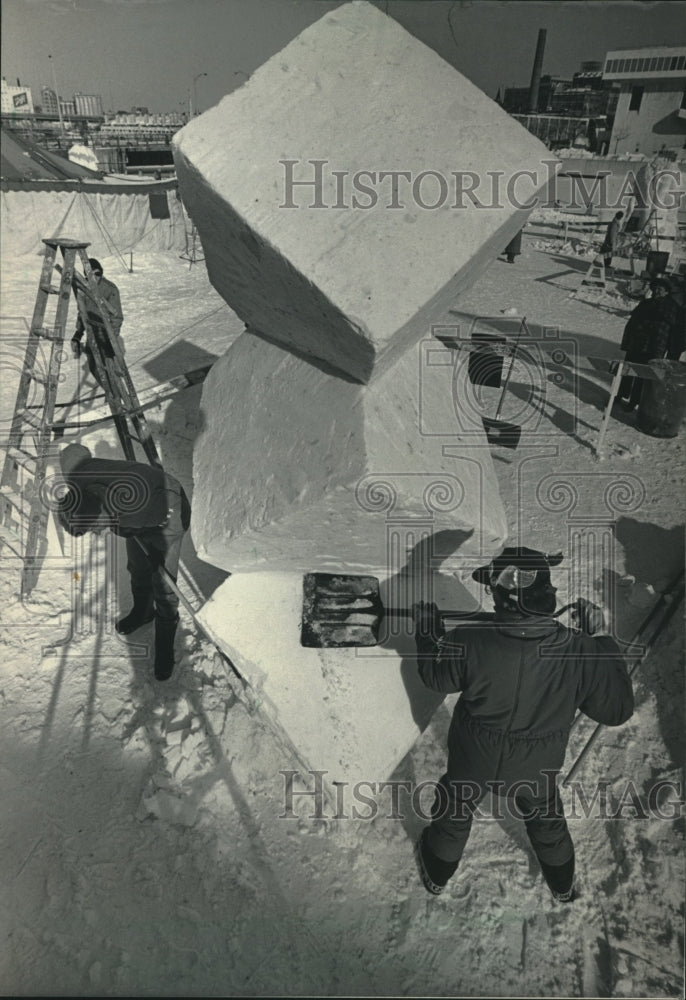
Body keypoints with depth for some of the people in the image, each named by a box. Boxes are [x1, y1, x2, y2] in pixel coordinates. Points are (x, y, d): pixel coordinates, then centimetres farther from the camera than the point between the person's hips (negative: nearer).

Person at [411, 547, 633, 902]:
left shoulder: (470, 644, -35)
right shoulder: (579, 652, -32)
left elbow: (435, 675, -13)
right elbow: (617, 709, -14)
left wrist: (427, 630, 4)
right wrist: (599, 640, -8)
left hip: (473, 762, -1)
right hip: (535, 771, 2)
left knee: (454, 815, 30)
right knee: (547, 821, 33)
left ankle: (437, 875, 57)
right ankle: (563, 885, 62)